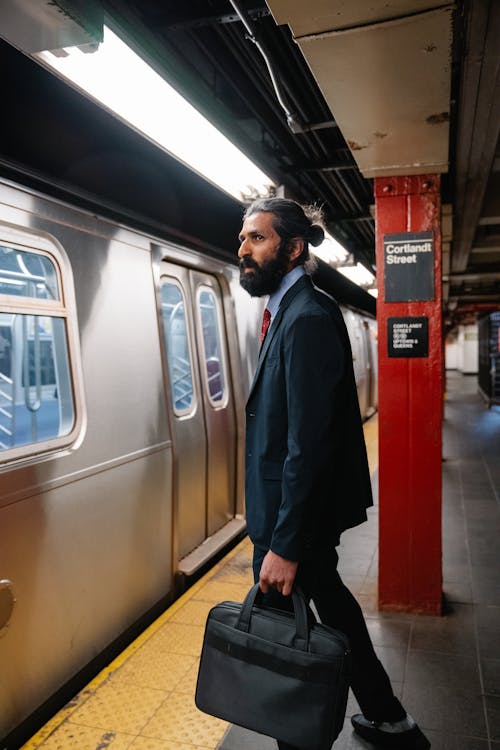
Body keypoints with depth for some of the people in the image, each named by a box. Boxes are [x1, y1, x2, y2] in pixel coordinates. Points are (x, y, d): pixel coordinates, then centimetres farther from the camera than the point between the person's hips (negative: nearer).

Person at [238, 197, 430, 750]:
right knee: (329, 600, 24)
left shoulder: (307, 316, -22)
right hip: (306, 506, 10)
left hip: (300, 512, -10)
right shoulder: (293, 309, 9)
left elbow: (308, 442, -27)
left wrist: (284, 545, -24)